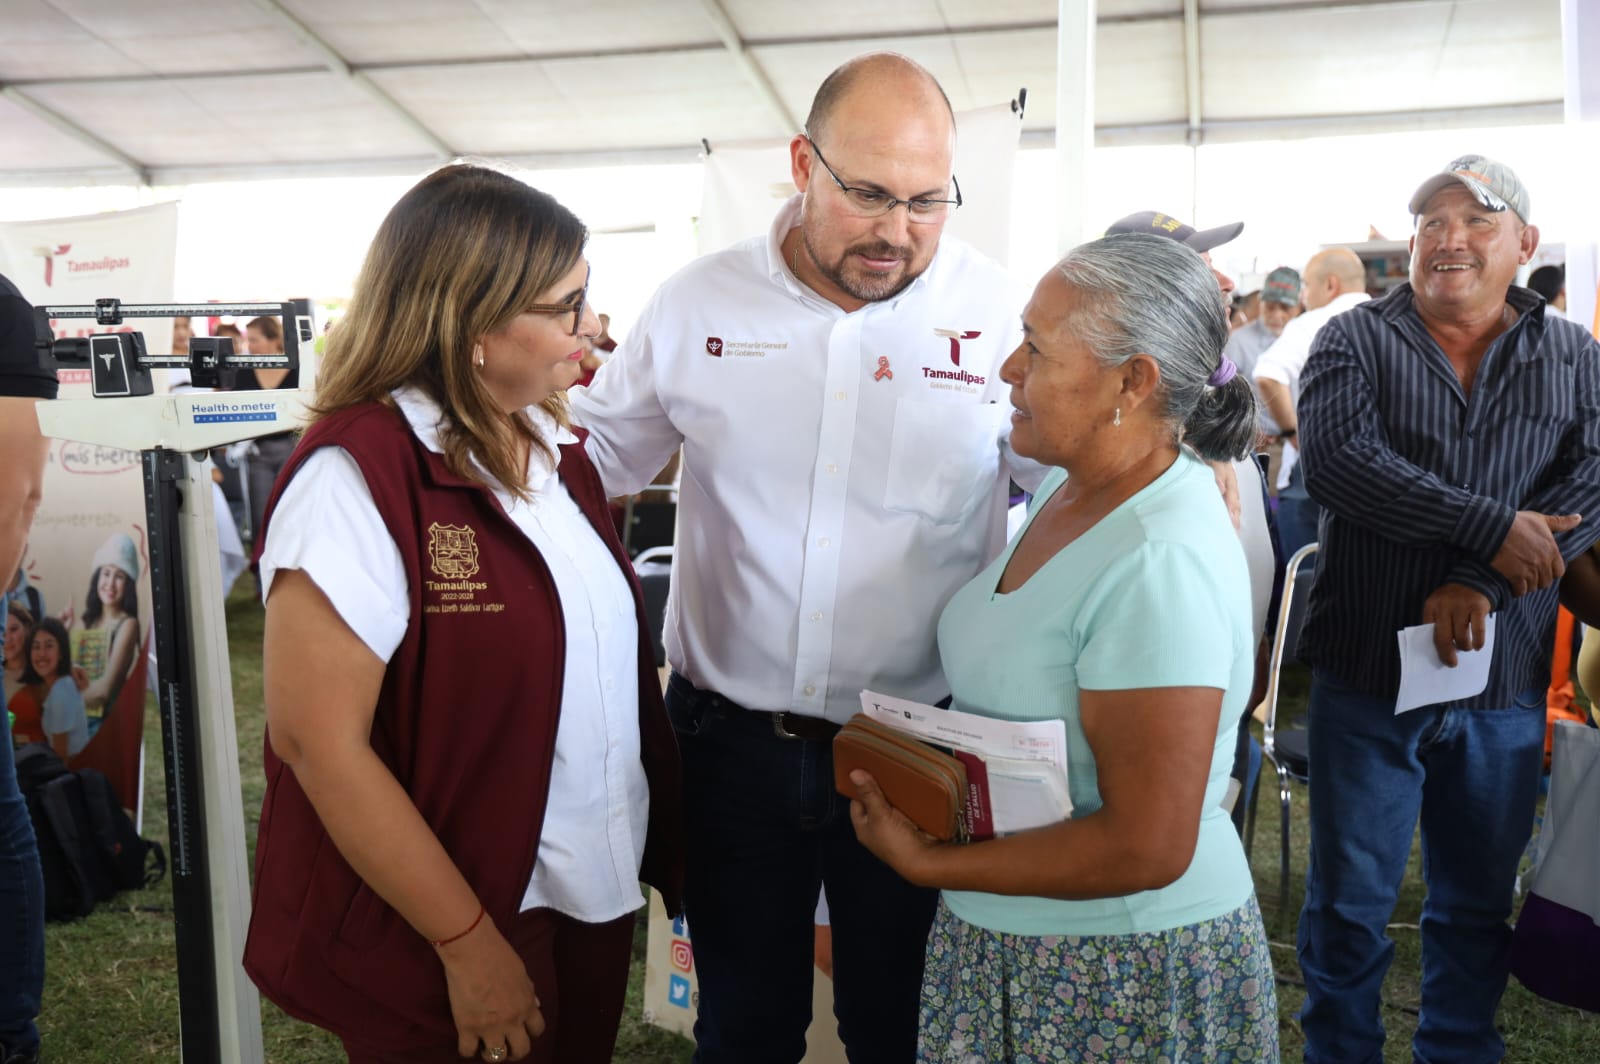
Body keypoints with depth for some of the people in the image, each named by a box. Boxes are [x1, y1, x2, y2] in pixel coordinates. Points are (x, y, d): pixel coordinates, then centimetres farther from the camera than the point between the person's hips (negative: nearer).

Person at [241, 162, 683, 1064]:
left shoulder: (556, 449, 3)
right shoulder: (357, 476, -22)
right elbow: (319, 743, -22)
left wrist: (661, 844, 9)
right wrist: (467, 942, -16)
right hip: (445, 939, -7)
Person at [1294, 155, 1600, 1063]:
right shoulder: (1356, 340, -1)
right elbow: (1336, 459, -17)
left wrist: (1483, 587, -20)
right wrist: (1494, 528, -21)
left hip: (1505, 683, 3)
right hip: (1368, 674, -2)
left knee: (1480, 903, 17)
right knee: (1350, 902, 9)